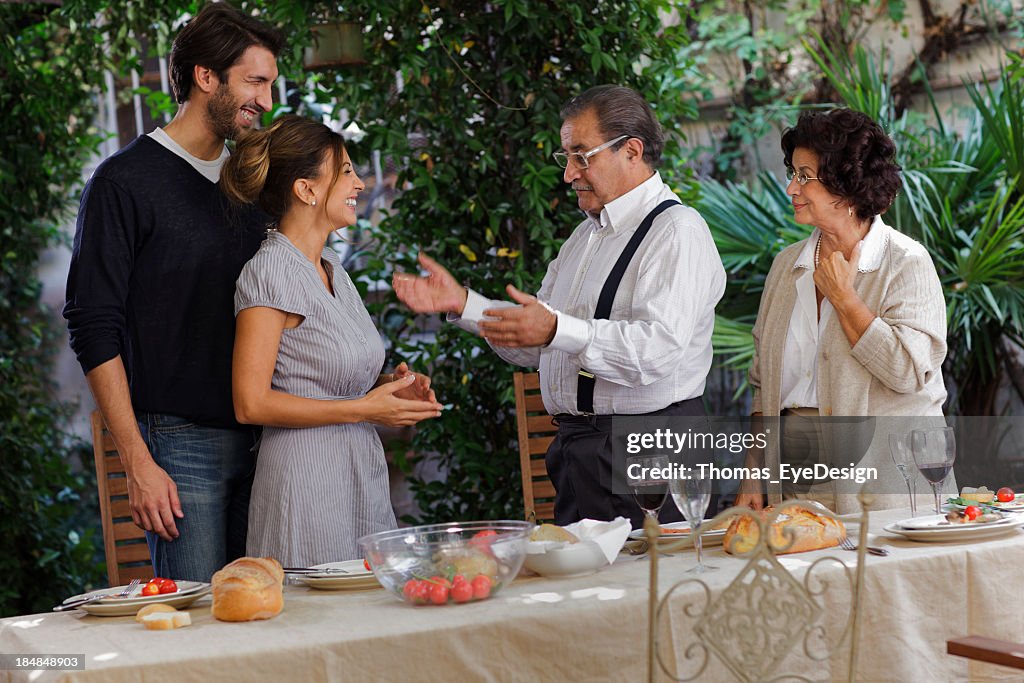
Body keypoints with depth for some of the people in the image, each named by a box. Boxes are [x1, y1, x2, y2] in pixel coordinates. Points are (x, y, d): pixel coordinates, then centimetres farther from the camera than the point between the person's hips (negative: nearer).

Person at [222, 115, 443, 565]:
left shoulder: (330, 267, 15)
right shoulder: (271, 271, -12)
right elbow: (251, 404, -17)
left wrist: (389, 387, 4)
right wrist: (361, 408, -16)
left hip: (361, 479, 8)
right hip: (306, 488, -8)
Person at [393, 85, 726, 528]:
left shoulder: (677, 232, -10)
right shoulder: (587, 234, 20)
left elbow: (658, 347, -25)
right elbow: (533, 346, 21)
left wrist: (558, 331, -33)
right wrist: (462, 304, 10)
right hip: (575, 451, 8)